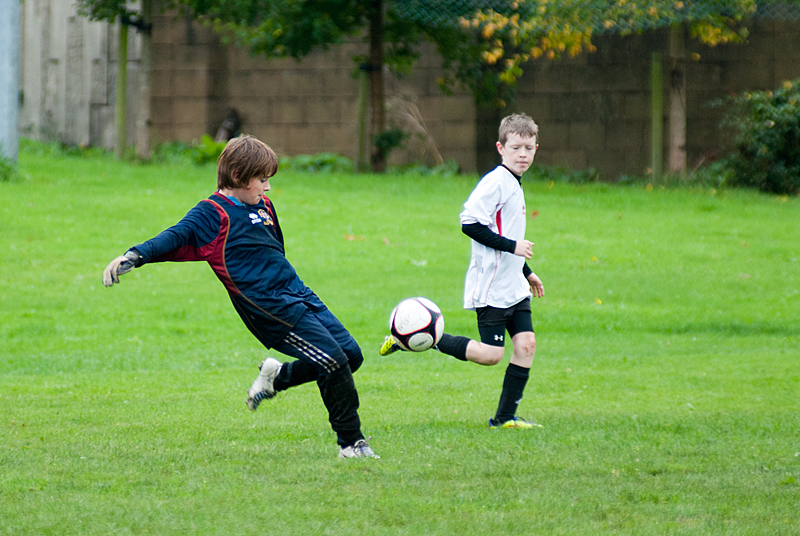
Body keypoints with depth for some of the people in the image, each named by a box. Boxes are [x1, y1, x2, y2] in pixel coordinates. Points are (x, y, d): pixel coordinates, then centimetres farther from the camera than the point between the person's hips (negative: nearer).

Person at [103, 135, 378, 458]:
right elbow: (177, 237, -17)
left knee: (351, 355, 4)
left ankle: (277, 377, 19)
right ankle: (351, 443, -2)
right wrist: (135, 256, -33)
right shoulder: (214, 214, -7)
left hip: (299, 296, 8)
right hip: (271, 307, -8)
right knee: (333, 360, -14)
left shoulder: (263, 206, 17)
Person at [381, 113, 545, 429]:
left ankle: (505, 416, 5)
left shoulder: (514, 184, 16)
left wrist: (526, 272, 30)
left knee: (526, 343, -1)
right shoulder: (496, 181, -15)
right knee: (491, 354, -10)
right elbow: (470, 223, -23)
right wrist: (512, 246, -22)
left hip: (513, 286, 9)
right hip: (490, 286, -9)